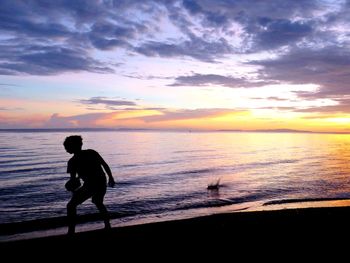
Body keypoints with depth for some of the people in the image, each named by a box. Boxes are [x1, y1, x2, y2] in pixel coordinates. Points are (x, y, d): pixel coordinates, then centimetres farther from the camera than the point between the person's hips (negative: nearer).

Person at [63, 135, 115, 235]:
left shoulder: (72, 161, -3)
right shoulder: (91, 152, 8)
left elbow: (73, 180, -3)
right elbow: (105, 165, 8)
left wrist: (74, 192, 13)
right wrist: (111, 178, 17)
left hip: (90, 185, -6)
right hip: (102, 183, 6)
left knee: (71, 206, 9)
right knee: (98, 203, 32)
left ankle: (71, 231, 4)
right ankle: (108, 226, 34)